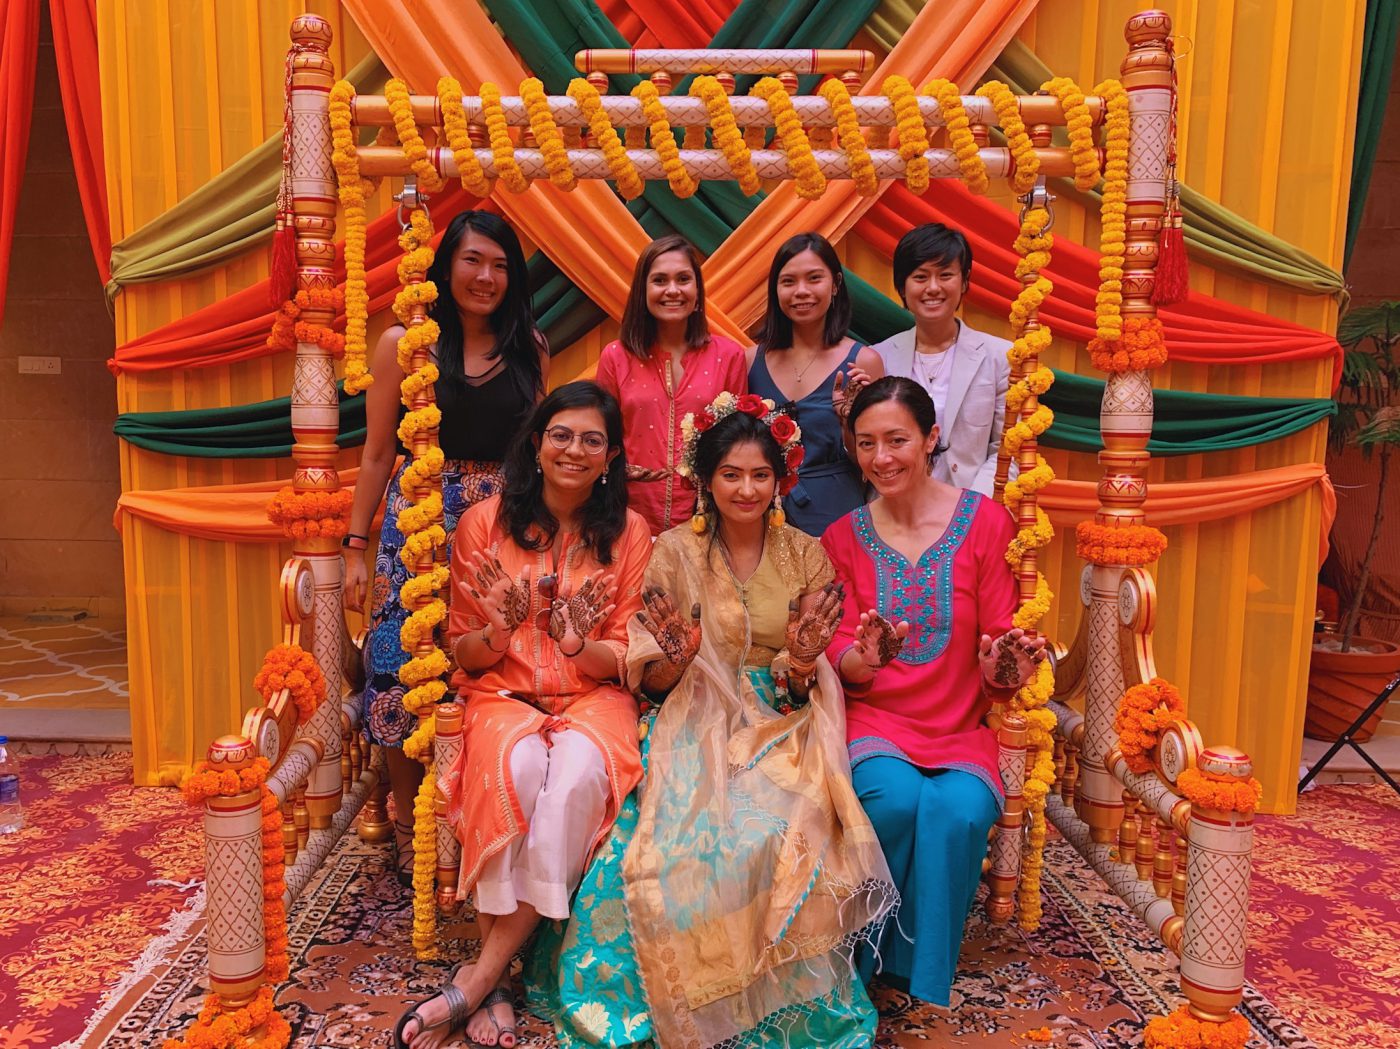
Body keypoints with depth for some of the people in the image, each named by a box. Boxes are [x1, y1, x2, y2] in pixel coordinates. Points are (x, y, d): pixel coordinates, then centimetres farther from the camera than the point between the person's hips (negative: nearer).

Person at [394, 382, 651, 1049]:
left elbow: (625, 659, 2)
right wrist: (498, 633, -19)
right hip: (503, 696, 0)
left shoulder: (629, 533, 2)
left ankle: (480, 975, -21)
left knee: (579, 769, -34)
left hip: (594, 699, 0)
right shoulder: (484, 522, 1)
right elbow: (463, 655, 5)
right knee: (518, 765, -34)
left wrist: (580, 644, -21)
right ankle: (496, 987, -22)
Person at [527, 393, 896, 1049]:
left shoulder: (805, 555, 4)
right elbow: (650, 682, 1)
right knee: (695, 834, -28)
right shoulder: (676, 551, 1)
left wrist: (802, 664, -21)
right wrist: (675, 660, -21)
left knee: (781, 833, -29)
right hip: (697, 725, 0)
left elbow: (805, 690, 2)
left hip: (782, 726, 1)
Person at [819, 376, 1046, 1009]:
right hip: (873, 719, 0)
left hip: (960, 726, 0)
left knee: (960, 814, -29)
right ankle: (864, 965, -5)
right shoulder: (842, 538, 5)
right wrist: (865, 657, -23)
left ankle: (921, 985, -6)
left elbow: (997, 646, 2)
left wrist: (1005, 665, -22)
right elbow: (840, 661, 1)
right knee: (895, 798, -30)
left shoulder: (985, 522, 0)